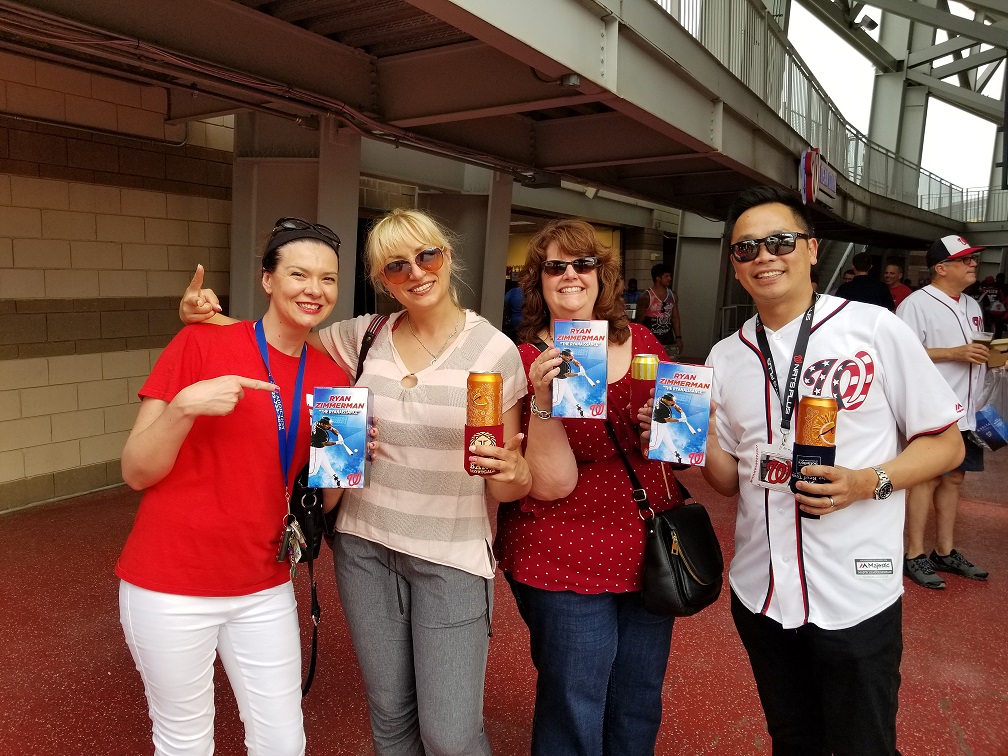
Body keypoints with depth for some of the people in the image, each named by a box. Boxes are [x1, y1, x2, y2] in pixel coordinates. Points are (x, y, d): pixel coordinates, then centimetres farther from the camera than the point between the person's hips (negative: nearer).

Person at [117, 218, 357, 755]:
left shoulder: (332, 378, 0)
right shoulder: (200, 343, -12)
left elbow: (325, 500, 6)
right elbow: (135, 471, -9)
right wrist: (185, 406, -25)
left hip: (263, 589, 4)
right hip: (170, 588, -3)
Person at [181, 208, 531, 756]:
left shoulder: (495, 350, -8)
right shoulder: (365, 337, 0)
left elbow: (507, 485, -4)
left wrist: (512, 473, -26)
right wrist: (209, 315, -6)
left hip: (452, 557, -3)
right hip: (364, 547, 3)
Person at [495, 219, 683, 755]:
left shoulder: (641, 342, 1)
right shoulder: (525, 361, -11)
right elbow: (551, 484, -17)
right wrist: (543, 400, -29)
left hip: (649, 554, 5)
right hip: (565, 565, -4)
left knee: (639, 710, 21)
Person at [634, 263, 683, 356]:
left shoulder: (673, 296, 9)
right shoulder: (646, 297, -8)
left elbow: (675, 318, 15)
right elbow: (639, 321, -6)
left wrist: (678, 338, 10)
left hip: (669, 342, 5)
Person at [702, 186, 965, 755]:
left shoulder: (876, 329, -9)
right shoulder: (726, 357, 2)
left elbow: (947, 443, -4)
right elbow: (730, 479, 7)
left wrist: (869, 482, -20)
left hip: (855, 598, -3)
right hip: (760, 593, 4)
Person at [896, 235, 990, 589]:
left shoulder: (972, 306, 17)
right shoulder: (916, 304, -11)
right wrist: (955, 353, -22)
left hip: (965, 412, 8)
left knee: (954, 478, 12)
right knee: (927, 479, -4)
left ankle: (945, 552, 24)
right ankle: (915, 556, 6)